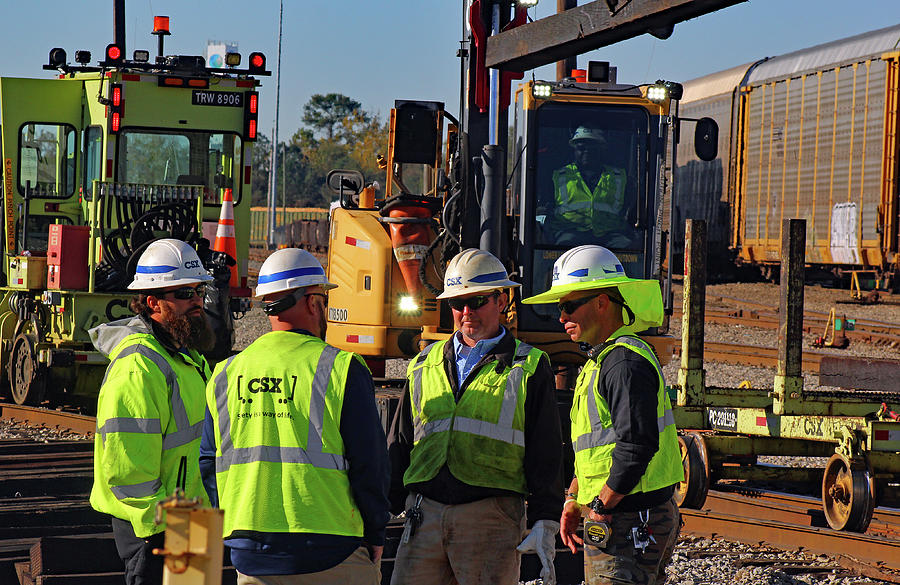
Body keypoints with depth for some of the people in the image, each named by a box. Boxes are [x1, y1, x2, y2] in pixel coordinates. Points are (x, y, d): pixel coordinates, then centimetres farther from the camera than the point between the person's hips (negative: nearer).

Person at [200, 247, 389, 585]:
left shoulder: (226, 375, 7)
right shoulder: (342, 369, -6)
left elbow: (208, 465, 11)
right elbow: (369, 464, -6)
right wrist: (375, 535, 6)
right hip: (329, 557, -4)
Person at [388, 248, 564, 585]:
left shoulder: (528, 368, 7)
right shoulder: (424, 366, 18)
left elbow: (546, 455, 3)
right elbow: (399, 446, 21)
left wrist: (545, 525, -4)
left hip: (491, 518, -3)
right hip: (424, 515, 3)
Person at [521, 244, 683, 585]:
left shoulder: (624, 362, -16)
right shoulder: (601, 361, 19)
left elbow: (637, 445, -25)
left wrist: (602, 505, -16)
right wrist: (574, 499, 19)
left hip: (629, 526, -11)